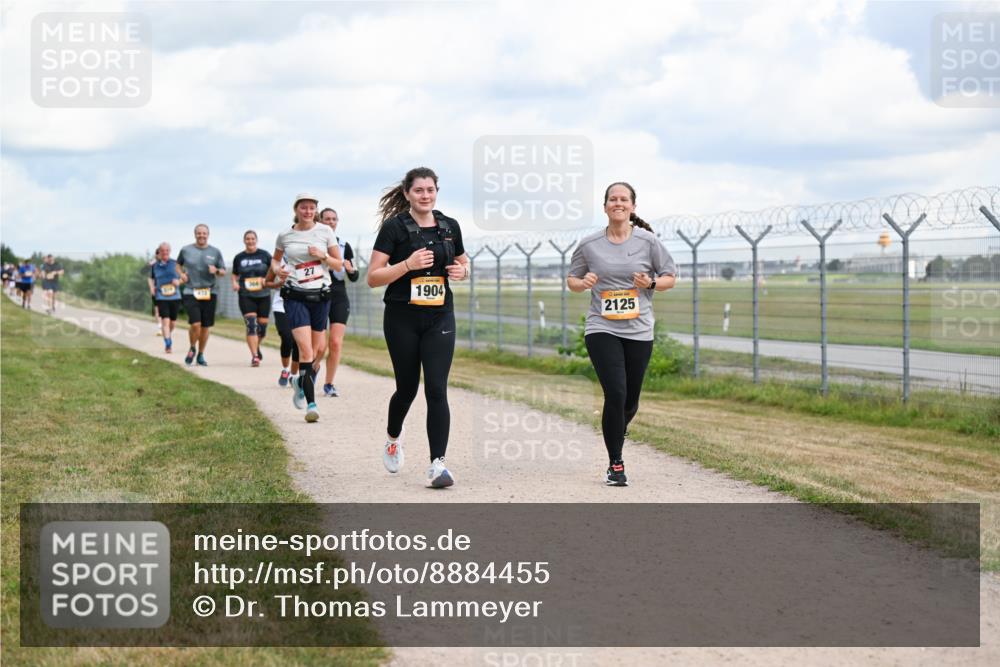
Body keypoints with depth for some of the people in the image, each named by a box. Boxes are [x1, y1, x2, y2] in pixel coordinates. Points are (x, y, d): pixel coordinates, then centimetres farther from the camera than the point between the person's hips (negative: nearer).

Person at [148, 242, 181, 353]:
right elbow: (151, 278, 21)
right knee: (165, 321, -14)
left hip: (175, 297, 1)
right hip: (161, 297, -1)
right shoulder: (154, 266, 4)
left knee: (173, 322, 10)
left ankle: (169, 334, 40)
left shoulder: (175, 264, 2)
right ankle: (167, 344, -13)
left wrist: (178, 282, -12)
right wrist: (152, 287, 4)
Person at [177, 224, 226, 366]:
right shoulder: (186, 250, 5)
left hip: (209, 293, 2)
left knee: (206, 326, 5)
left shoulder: (215, 252, 6)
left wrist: (216, 271, -11)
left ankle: (201, 355, 22)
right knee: (195, 324, -16)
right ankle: (192, 348, 12)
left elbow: (223, 272, 11)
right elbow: (178, 264, 22)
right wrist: (181, 274, 2)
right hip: (190, 292, -2)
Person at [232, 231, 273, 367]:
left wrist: (267, 279, -13)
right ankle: (254, 356, -17)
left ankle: (257, 346, 37)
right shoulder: (239, 258, 7)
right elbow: (235, 274, 18)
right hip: (246, 296, -1)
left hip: (263, 295, 1)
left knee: (262, 325, 6)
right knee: (251, 324, -16)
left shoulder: (264, 255, 3)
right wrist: (234, 283, -3)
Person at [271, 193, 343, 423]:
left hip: (320, 295, 2)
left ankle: (300, 381, 39)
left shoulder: (325, 232, 3)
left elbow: (339, 265, 6)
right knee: (306, 350, -15)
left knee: (316, 351, 8)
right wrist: (277, 269, 0)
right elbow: (275, 259, 22)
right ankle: (311, 404, -14)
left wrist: (323, 256, -12)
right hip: (295, 296, -2)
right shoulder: (285, 236, 4)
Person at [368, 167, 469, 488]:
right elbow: (373, 277, -9)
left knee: (436, 389, -10)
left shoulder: (450, 226, 6)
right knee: (407, 387, 10)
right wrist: (408, 264, -21)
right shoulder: (394, 227, -6)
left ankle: (437, 464, -11)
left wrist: (461, 271, -2)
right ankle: (393, 438, 42)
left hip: (439, 318, 2)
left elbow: (462, 263, 21)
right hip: (402, 319, -2)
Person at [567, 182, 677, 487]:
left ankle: (615, 436, 42)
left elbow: (670, 278, 9)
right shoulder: (589, 244, 2)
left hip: (639, 332, 2)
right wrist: (583, 283, -9)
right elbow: (572, 280, 13)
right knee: (615, 394, -16)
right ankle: (615, 465, -5)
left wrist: (651, 283, -12)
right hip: (601, 329, -2)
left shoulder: (647, 241, 1)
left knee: (630, 401, 10)